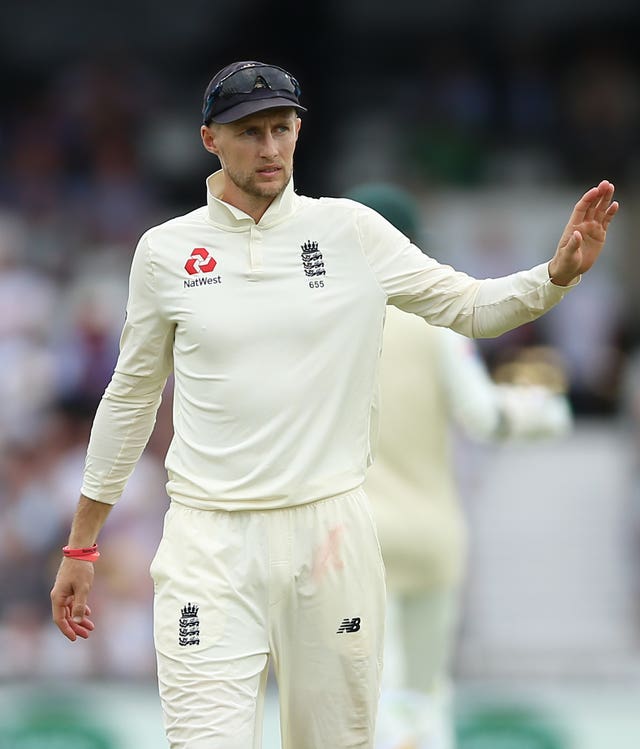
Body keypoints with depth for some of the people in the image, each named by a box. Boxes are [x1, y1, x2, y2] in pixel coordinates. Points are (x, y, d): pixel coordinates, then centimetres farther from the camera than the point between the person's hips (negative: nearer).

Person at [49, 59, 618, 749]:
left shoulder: (349, 231, 4)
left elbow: (470, 307, 6)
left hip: (330, 530, 1)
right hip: (209, 543, -1)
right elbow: (130, 398, 13)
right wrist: (80, 546, 16)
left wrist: (559, 272, -14)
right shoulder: (165, 251, 4)